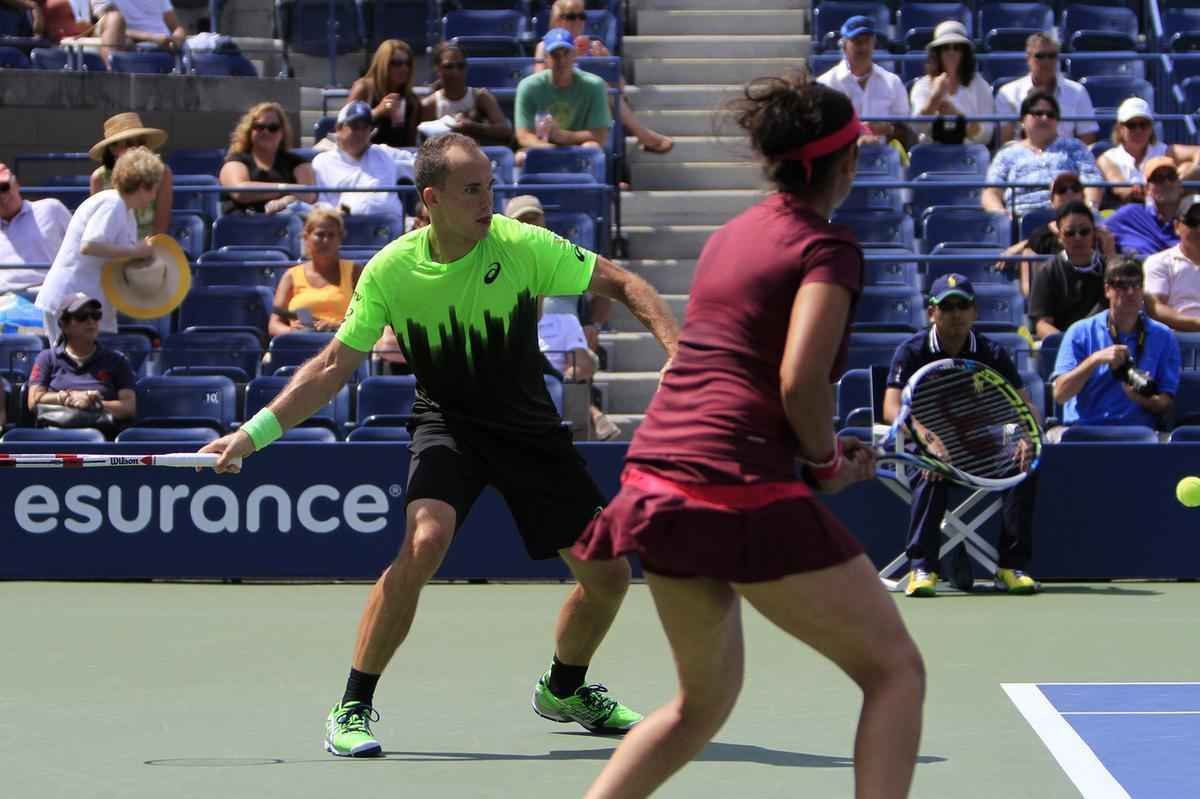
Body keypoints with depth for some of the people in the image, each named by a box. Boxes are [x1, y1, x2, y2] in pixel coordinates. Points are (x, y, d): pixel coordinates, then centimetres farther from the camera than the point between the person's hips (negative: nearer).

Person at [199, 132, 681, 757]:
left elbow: (621, 284, -7)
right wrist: (252, 434, -12)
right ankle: (352, 709, -18)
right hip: (446, 422, -2)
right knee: (424, 541, -31)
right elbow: (334, 366, -6)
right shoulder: (390, 271, -14)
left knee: (608, 573, 0)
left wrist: (676, 349, -23)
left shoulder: (523, 246, -17)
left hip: (530, 426, 2)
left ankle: (563, 689, 32)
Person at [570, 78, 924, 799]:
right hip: (739, 490, -8)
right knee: (894, 670, 4)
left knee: (705, 700, 25)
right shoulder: (828, 246, -6)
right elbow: (801, 379, -18)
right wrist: (827, 462, -1)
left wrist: (817, 446, 14)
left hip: (656, 472, 8)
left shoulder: (732, 235, 17)